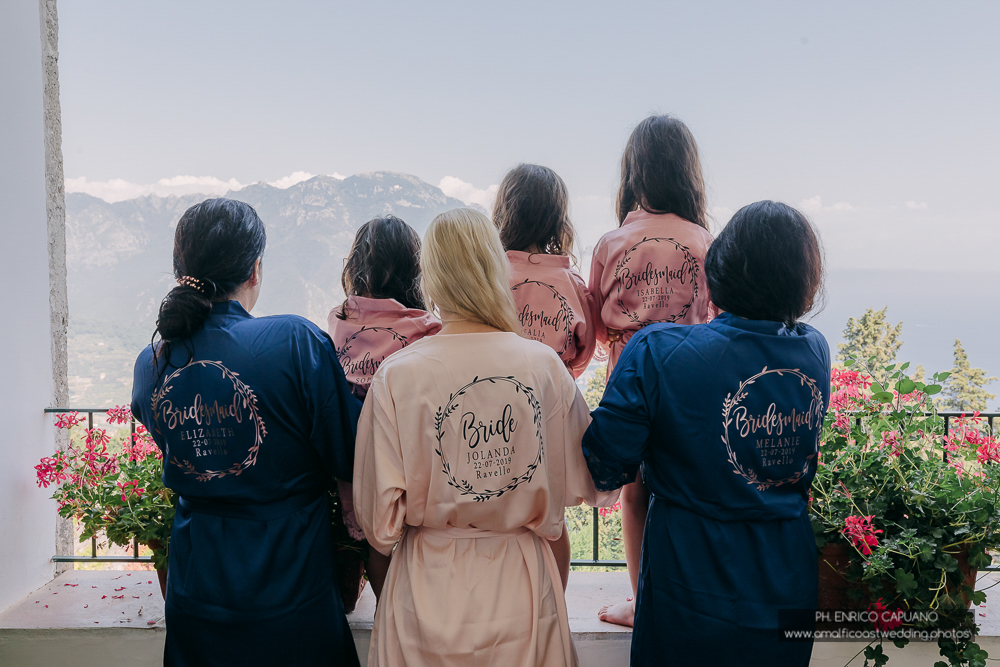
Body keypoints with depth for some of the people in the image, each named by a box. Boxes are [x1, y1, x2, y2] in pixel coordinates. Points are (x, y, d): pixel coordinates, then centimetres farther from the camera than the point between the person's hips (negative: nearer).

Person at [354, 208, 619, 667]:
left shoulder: (397, 375, -15)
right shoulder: (545, 364, -10)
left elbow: (380, 524, -11)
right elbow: (591, 486, 1)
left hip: (431, 587, -1)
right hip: (522, 592, 1)